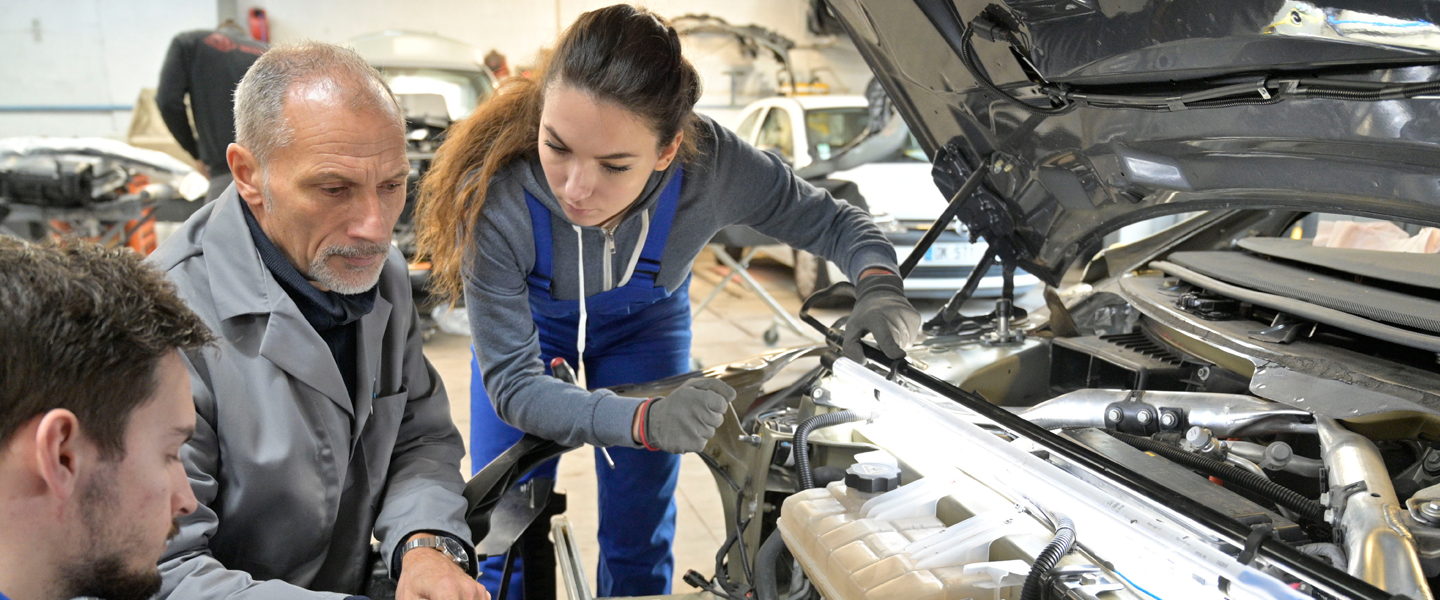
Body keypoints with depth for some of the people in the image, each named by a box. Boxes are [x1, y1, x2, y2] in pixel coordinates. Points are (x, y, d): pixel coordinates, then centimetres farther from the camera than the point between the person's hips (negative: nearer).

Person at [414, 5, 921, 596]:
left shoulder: (712, 163, -36)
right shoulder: (494, 199, -40)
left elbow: (832, 221, -16)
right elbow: (512, 384, -34)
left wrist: (879, 286, -38)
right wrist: (645, 422, -49)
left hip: (645, 325, 1)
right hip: (532, 326, -1)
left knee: (638, 545, 7)